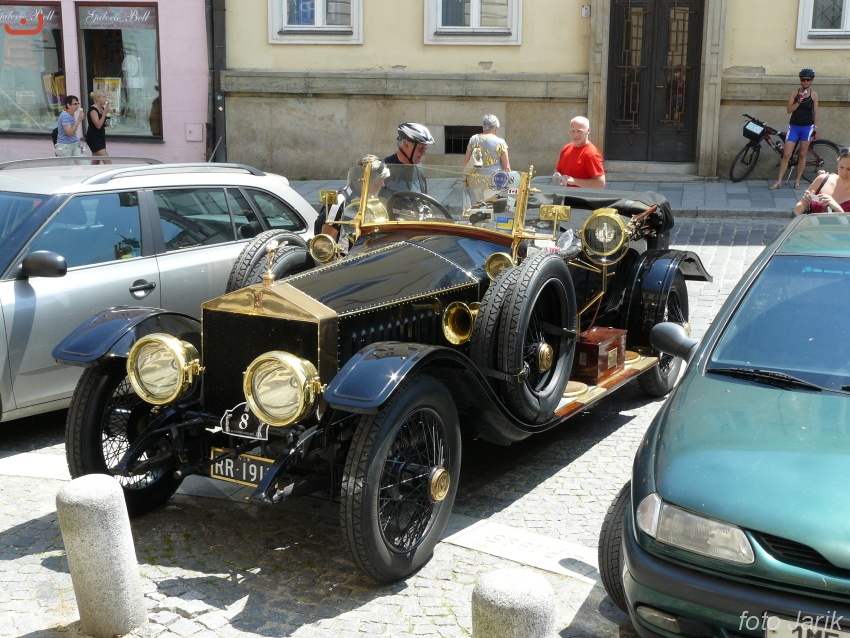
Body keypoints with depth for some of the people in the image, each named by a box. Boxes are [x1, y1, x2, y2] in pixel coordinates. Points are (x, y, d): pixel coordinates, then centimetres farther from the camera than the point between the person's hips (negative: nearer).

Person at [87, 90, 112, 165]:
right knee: (107, 161, -15)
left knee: (96, 162, 13)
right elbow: (98, 125, -24)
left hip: (100, 137, 9)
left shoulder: (102, 108, 9)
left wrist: (107, 123, 1)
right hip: (93, 138, -9)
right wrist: (105, 113, -22)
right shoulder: (93, 109, -16)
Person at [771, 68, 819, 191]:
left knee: (802, 155, 6)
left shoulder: (814, 94, 1)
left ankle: (797, 180, 14)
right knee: (786, 155, -4)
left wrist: (815, 128, 2)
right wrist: (799, 101, -19)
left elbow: (815, 112, 5)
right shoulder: (795, 92, -1)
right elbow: (789, 110, -5)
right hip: (794, 126, 0)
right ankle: (779, 181, 1)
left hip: (807, 127, 0)